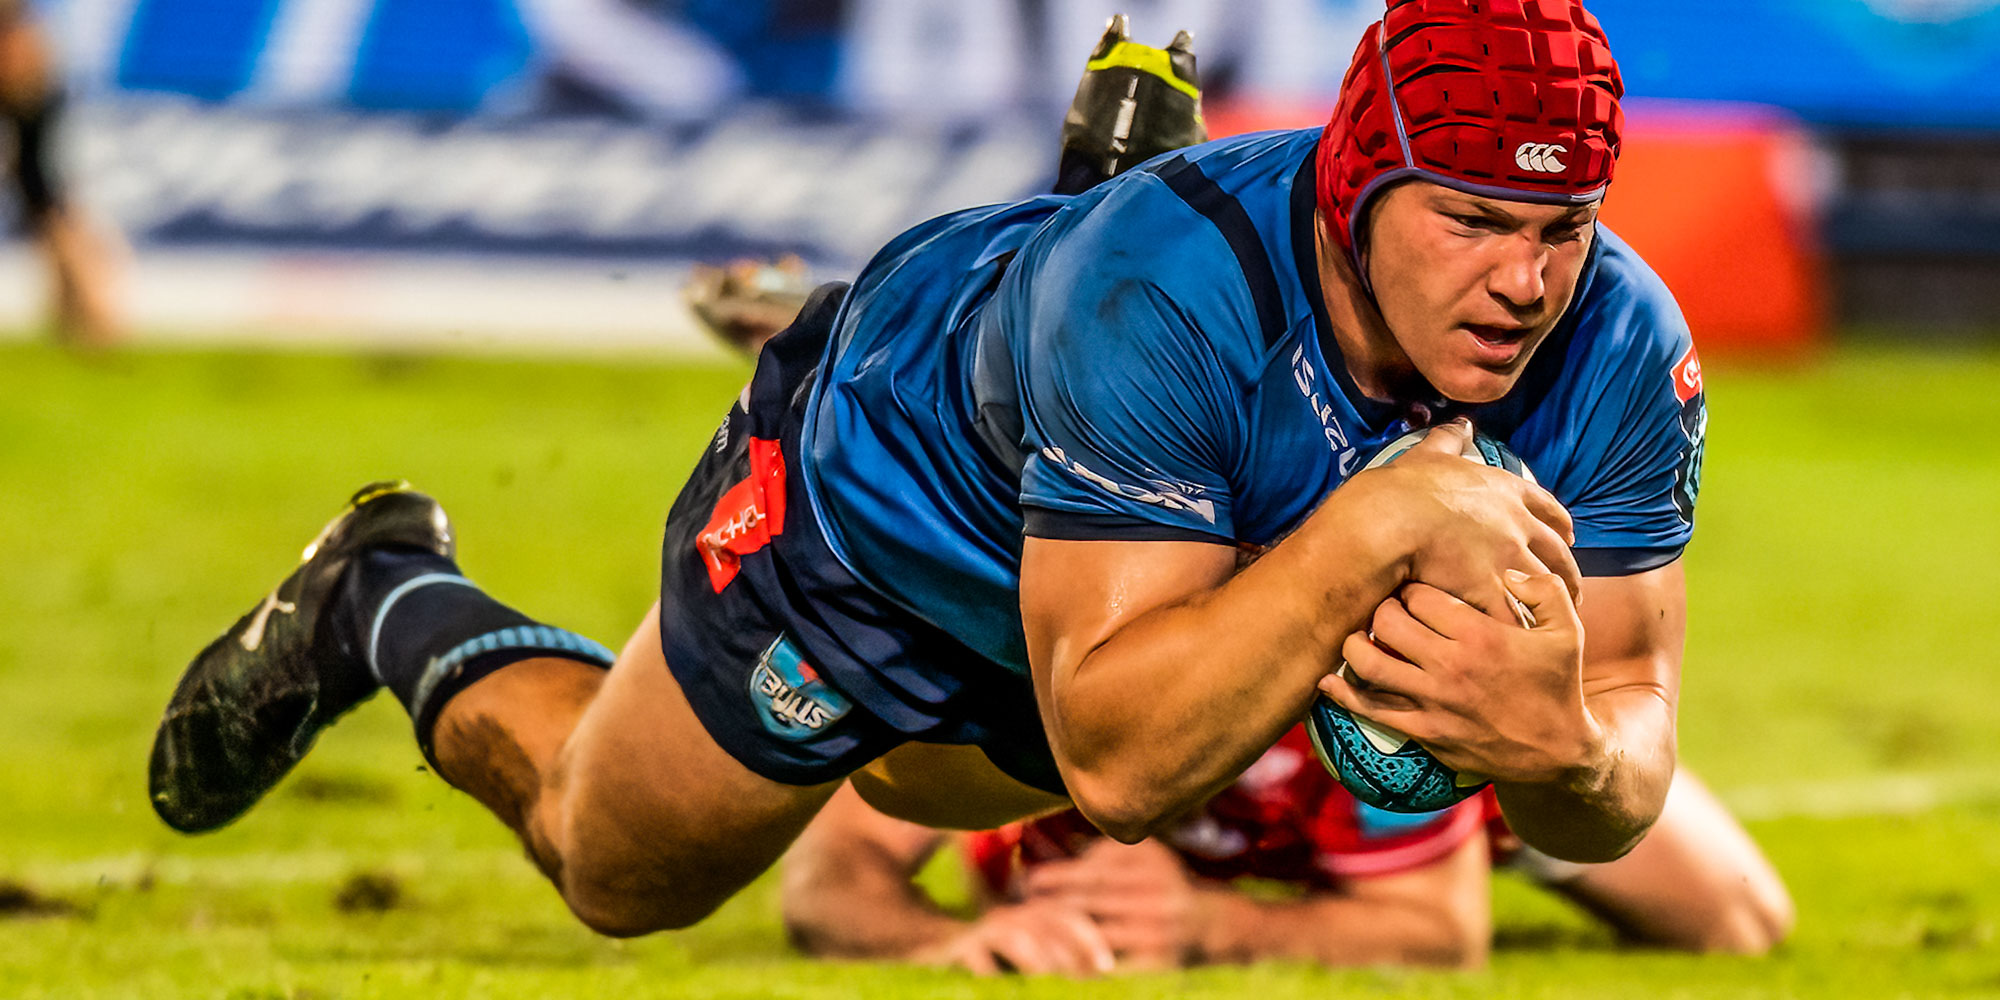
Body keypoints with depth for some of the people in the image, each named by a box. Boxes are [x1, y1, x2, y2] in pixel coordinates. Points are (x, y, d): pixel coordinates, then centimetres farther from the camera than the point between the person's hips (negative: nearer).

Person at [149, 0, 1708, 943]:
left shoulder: (1618, 347, -32)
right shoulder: (1164, 285, -46)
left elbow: (1621, 806, -29)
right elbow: (1113, 758, -50)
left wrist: (1565, 743, -54)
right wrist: (1382, 519, -60)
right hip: (875, 482, -5)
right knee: (618, 868, 20)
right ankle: (391, 606, 44)